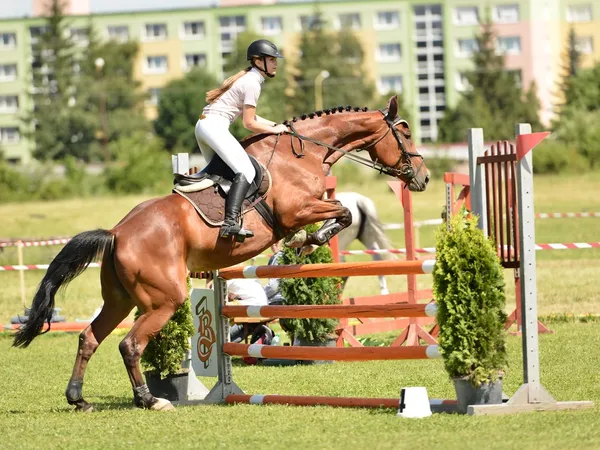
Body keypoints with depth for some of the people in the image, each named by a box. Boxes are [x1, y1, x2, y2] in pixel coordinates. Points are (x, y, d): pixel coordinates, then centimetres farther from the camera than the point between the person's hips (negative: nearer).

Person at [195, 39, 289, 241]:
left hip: (203, 124, 11)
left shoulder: (247, 79, 21)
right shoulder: (252, 84, -10)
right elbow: (249, 123, -9)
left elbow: (248, 115, 26)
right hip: (215, 126, -11)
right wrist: (274, 130, 3)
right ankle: (231, 222, -37)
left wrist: (276, 125, 20)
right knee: (246, 171, -21)